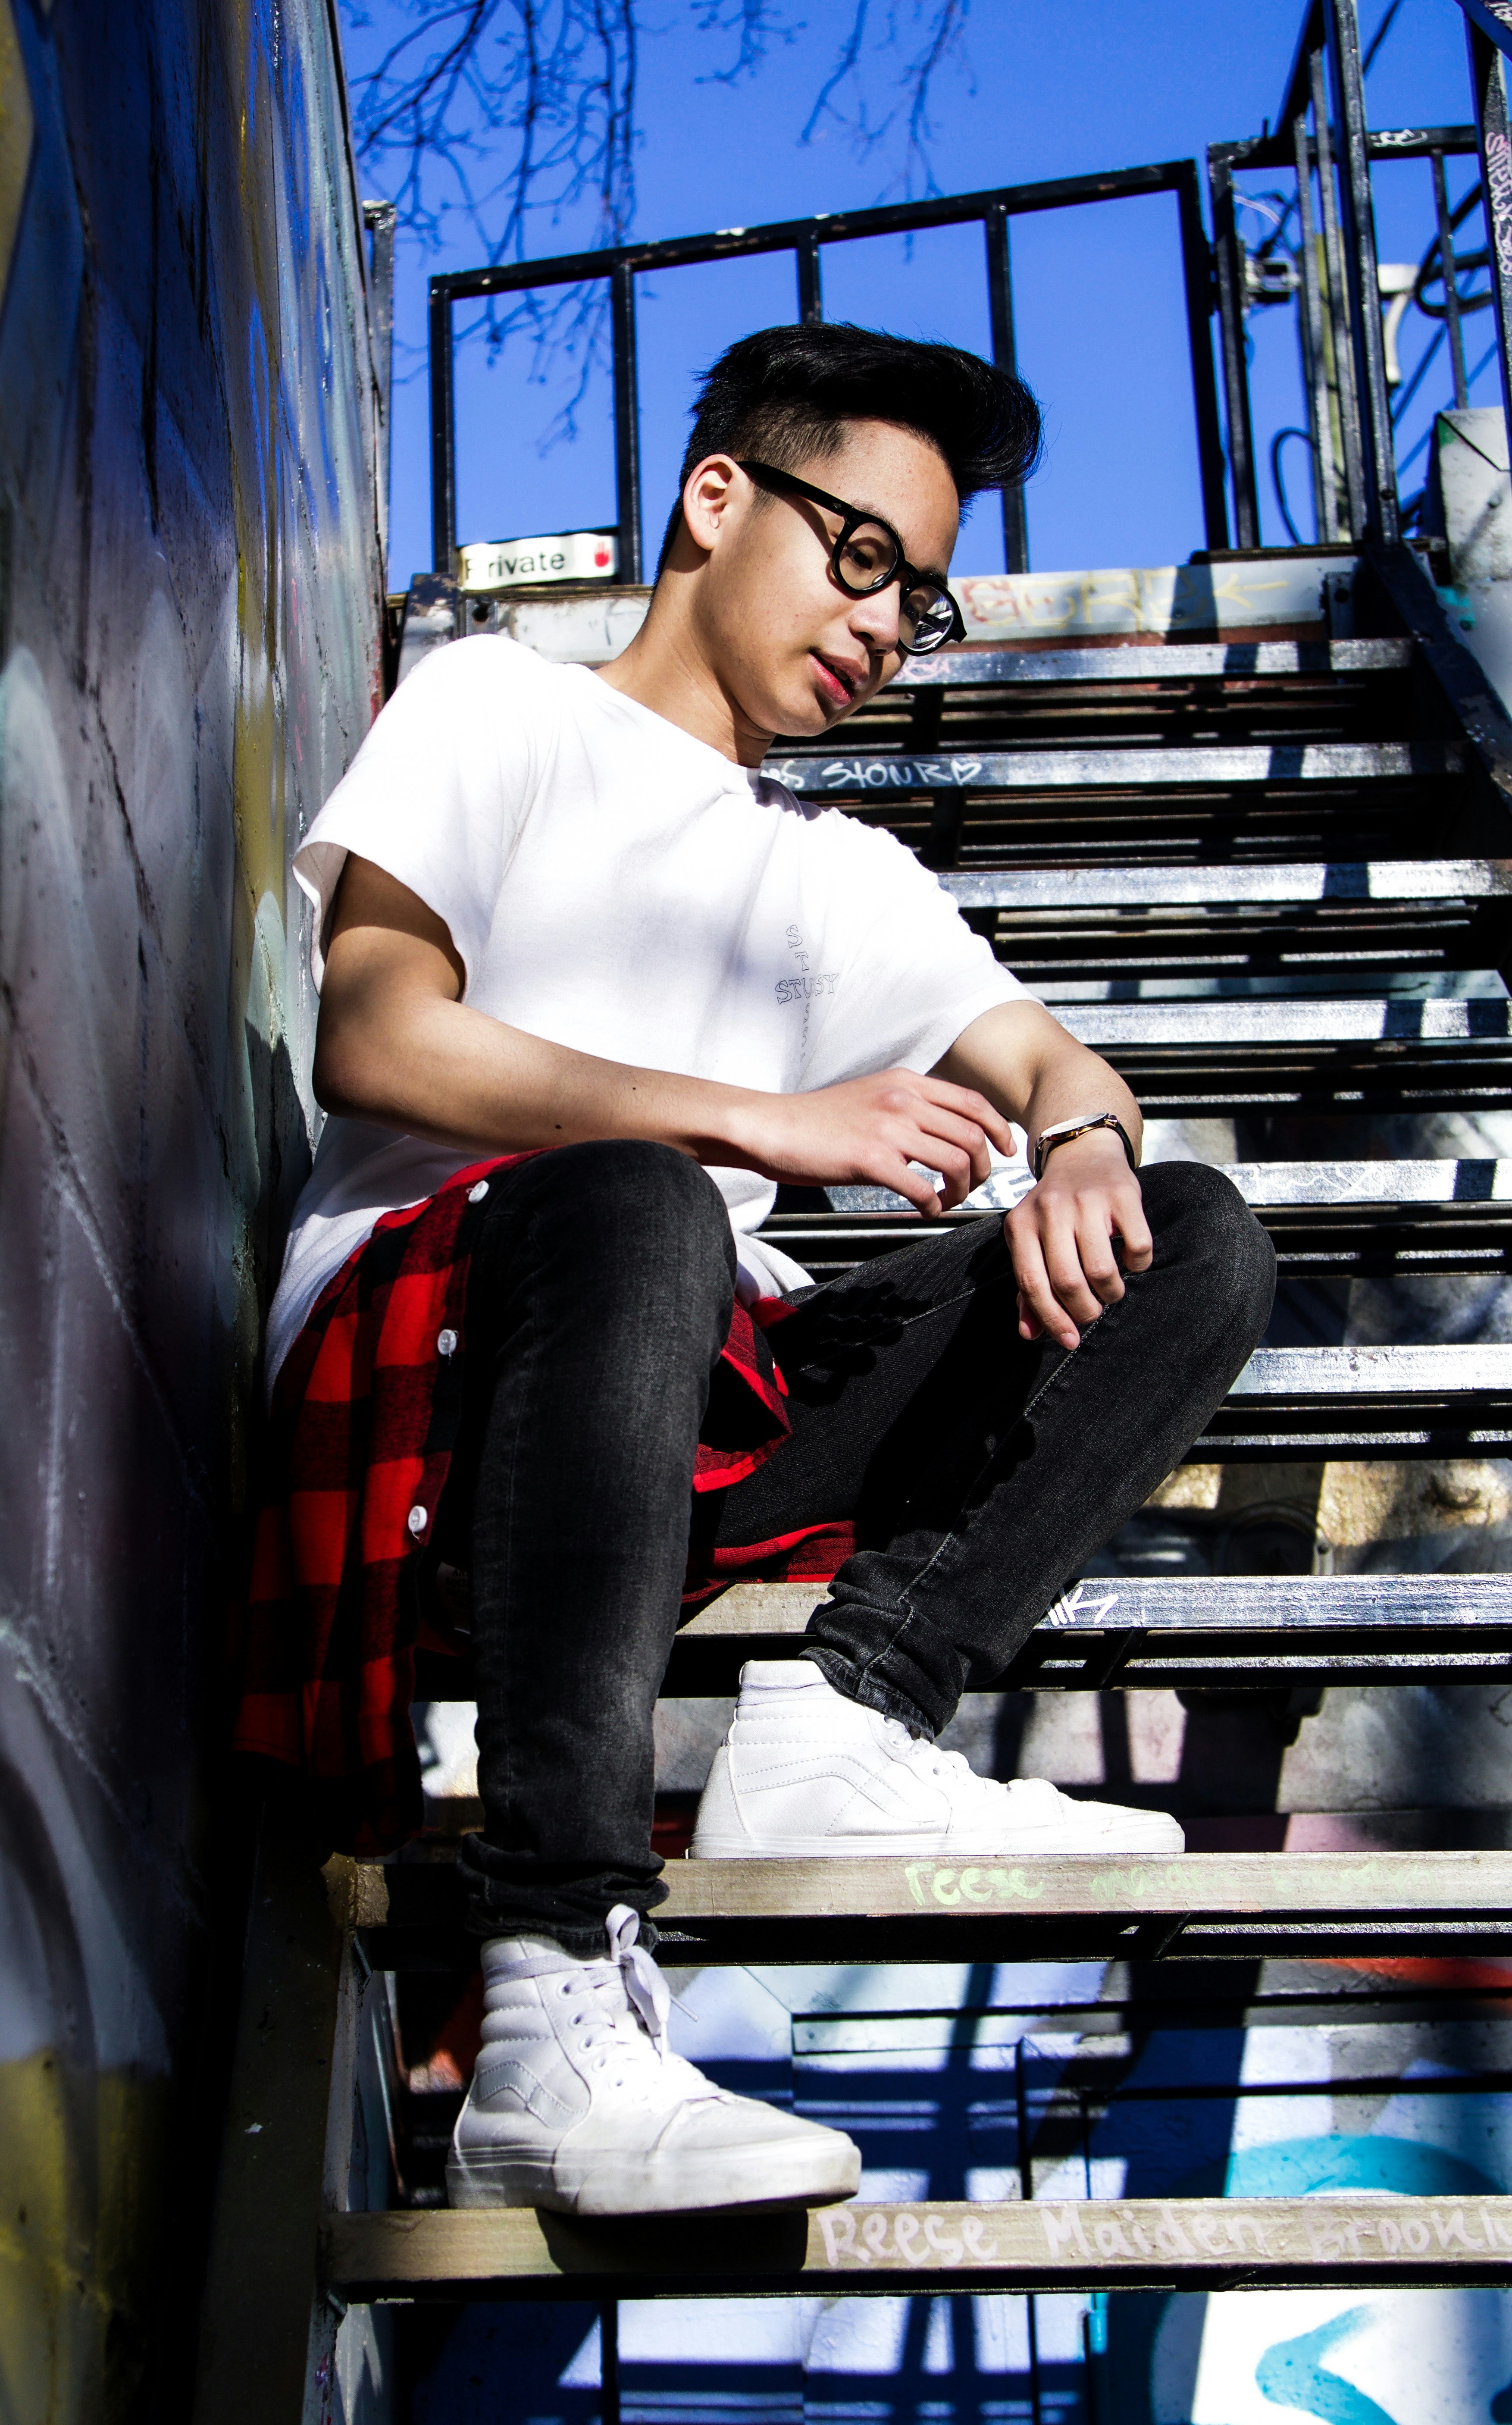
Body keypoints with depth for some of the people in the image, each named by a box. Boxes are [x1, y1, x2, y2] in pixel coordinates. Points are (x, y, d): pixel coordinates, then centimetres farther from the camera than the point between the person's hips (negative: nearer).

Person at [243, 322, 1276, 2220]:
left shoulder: (841, 873, 29)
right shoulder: (499, 709, 11)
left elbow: (1042, 1058, 18)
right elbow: (374, 1043, -6)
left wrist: (1081, 1136, -9)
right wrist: (764, 1122, -15)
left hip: (705, 1401, 6)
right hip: (431, 1360, -6)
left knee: (1200, 1245, -5)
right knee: (630, 1205, -40)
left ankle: (844, 1722, -24)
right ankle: (557, 2028, -44)